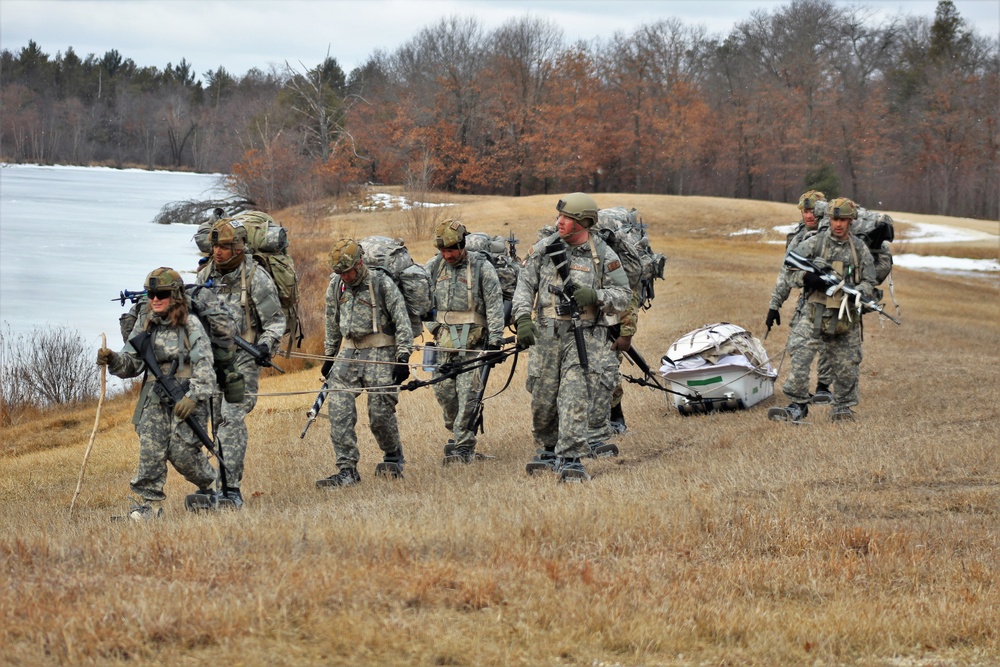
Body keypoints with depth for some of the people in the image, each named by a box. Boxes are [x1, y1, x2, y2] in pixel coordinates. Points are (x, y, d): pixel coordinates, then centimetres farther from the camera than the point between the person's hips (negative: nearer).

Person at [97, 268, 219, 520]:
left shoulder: (191, 325, -2)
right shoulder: (145, 327, 13)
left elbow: (204, 366, -9)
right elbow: (131, 363, 13)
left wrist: (194, 397, -21)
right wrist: (112, 360, -9)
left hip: (185, 397, -4)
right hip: (154, 399, 4)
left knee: (182, 451, -10)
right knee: (150, 449, -11)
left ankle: (210, 485, 18)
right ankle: (149, 502, -7)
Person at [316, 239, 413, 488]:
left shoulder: (382, 283, -7)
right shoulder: (336, 285, 9)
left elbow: (403, 321, -8)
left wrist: (403, 358, -13)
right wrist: (329, 356, 23)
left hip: (380, 354, -5)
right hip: (349, 353, 5)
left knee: (380, 413, -5)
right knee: (338, 409, -10)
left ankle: (394, 458, 22)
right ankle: (347, 470, -8)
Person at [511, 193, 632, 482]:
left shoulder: (603, 255, 0)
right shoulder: (543, 249, 5)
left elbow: (624, 295, 3)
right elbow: (525, 286, 6)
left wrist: (595, 296, -16)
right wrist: (523, 319, -9)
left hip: (584, 336, -3)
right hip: (547, 335, 3)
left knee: (575, 397, -13)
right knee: (543, 400, 8)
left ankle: (571, 459, -12)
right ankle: (549, 451, 30)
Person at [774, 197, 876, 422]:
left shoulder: (860, 248, 7)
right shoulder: (816, 242, 3)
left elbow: (869, 281, 9)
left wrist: (858, 293, -12)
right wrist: (807, 275, -17)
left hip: (846, 313, 2)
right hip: (817, 310, -2)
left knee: (846, 364, 7)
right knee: (800, 353, -17)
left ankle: (843, 407, 23)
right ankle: (798, 404, -13)